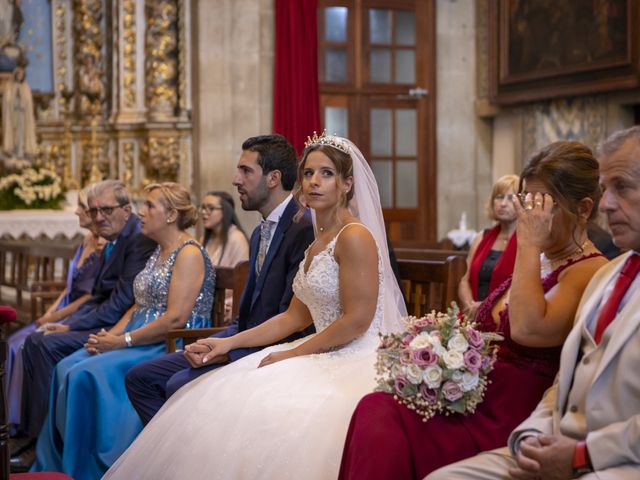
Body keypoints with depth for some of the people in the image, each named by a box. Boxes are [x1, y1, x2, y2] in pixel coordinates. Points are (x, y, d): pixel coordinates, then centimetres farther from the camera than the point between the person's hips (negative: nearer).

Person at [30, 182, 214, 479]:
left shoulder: (189, 254, -11)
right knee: (68, 368, -8)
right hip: (142, 341, 9)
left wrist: (122, 341, -16)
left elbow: (175, 319, -20)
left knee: (90, 375, -24)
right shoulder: (159, 252, 19)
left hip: (172, 347, -9)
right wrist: (110, 335, 0)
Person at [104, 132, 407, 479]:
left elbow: (357, 320, -18)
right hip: (323, 355, 9)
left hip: (354, 362, -9)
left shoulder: (355, 236, -12)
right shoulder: (317, 242, 16)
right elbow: (296, 317, 16)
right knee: (223, 406, -2)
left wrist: (292, 354, -10)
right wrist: (228, 343, 8)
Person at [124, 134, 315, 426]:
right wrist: (218, 344, 4)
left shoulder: (304, 229, -15)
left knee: (180, 385, -25)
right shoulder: (260, 232, 18)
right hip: (242, 339, 10)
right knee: (140, 378, 3)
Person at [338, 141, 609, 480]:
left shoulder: (591, 271, -9)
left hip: (508, 420, -7)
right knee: (375, 410, -19)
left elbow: (527, 329, -26)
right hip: (476, 397, 8)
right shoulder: (537, 260, 16)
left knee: (377, 415, -23)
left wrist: (529, 244, -18)